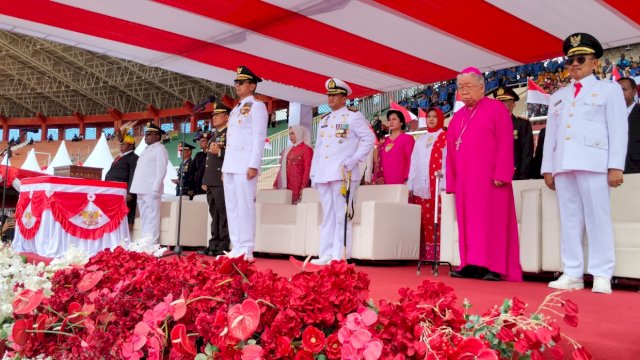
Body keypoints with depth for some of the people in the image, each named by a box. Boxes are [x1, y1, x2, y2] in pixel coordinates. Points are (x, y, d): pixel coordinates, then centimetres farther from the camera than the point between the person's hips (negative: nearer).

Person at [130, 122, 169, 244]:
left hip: (151, 191, -9)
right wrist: (138, 189, 16)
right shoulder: (148, 149, 22)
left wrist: (155, 189, -20)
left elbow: (161, 171, -14)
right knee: (144, 219, 11)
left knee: (152, 218, -9)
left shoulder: (160, 149, -6)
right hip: (142, 190, 9)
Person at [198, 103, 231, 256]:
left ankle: (223, 247, -6)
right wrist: (205, 180, 23)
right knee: (214, 214, 9)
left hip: (222, 180, -9)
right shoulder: (213, 136, 25)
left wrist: (220, 152, -24)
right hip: (211, 182, 9)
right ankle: (214, 245, 12)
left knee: (223, 213, -8)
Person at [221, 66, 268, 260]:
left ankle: (246, 250, -5)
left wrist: (254, 165, -18)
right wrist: (225, 167, 17)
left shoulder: (257, 107, -2)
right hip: (230, 166, 9)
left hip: (245, 165, -8)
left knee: (245, 206, -8)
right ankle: (236, 248, 12)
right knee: (232, 207, 7)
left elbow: (259, 138, -11)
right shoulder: (235, 110, 23)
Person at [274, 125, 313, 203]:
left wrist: (304, 187, -16)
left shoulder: (306, 149, 0)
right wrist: (275, 184, 12)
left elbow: (307, 169, -8)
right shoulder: (288, 150, 20)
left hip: (298, 185, -6)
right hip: (286, 185, 6)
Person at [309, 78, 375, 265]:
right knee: (327, 216, 8)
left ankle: (340, 257, -5)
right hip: (323, 174, 7)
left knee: (341, 216, -7)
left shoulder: (353, 116, 1)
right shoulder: (324, 120, 21)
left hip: (343, 173, -7)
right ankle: (326, 255, 11)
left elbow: (369, 139, -5)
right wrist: (313, 172, 16)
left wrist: (355, 159, -14)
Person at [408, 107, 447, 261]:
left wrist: (444, 185, -13)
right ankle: (423, 254, 3)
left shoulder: (446, 137, 6)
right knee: (422, 222, 1)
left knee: (435, 220, -10)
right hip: (420, 187, 5)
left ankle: (436, 254, -9)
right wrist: (410, 185, 11)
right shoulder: (420, 140, 22)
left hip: (437, 186, -5)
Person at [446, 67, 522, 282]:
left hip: (489, 178, -6)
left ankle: (494, 267, -3)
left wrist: (501, 174, -17)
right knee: (469, 223, 3)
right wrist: (451, 181, 10)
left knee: (491, 221, -5)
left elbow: (505, 143, -8)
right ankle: (472, 265, 5)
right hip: (464, 180, 6)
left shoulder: (496, 109, 1)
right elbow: (451, 151, 16)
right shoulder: (457, 117, 19)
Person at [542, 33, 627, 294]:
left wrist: (616, 166, -9)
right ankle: (572, 274, 4)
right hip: (563, 165, 4)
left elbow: (618, 130, 2)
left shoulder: (609, 89, 11)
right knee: (569, 220, 2)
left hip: (593, 163, -4)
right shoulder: (558, 96, 23)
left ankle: (601, 276, -2)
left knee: (597, 218, -6)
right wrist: (547, 168, 10)